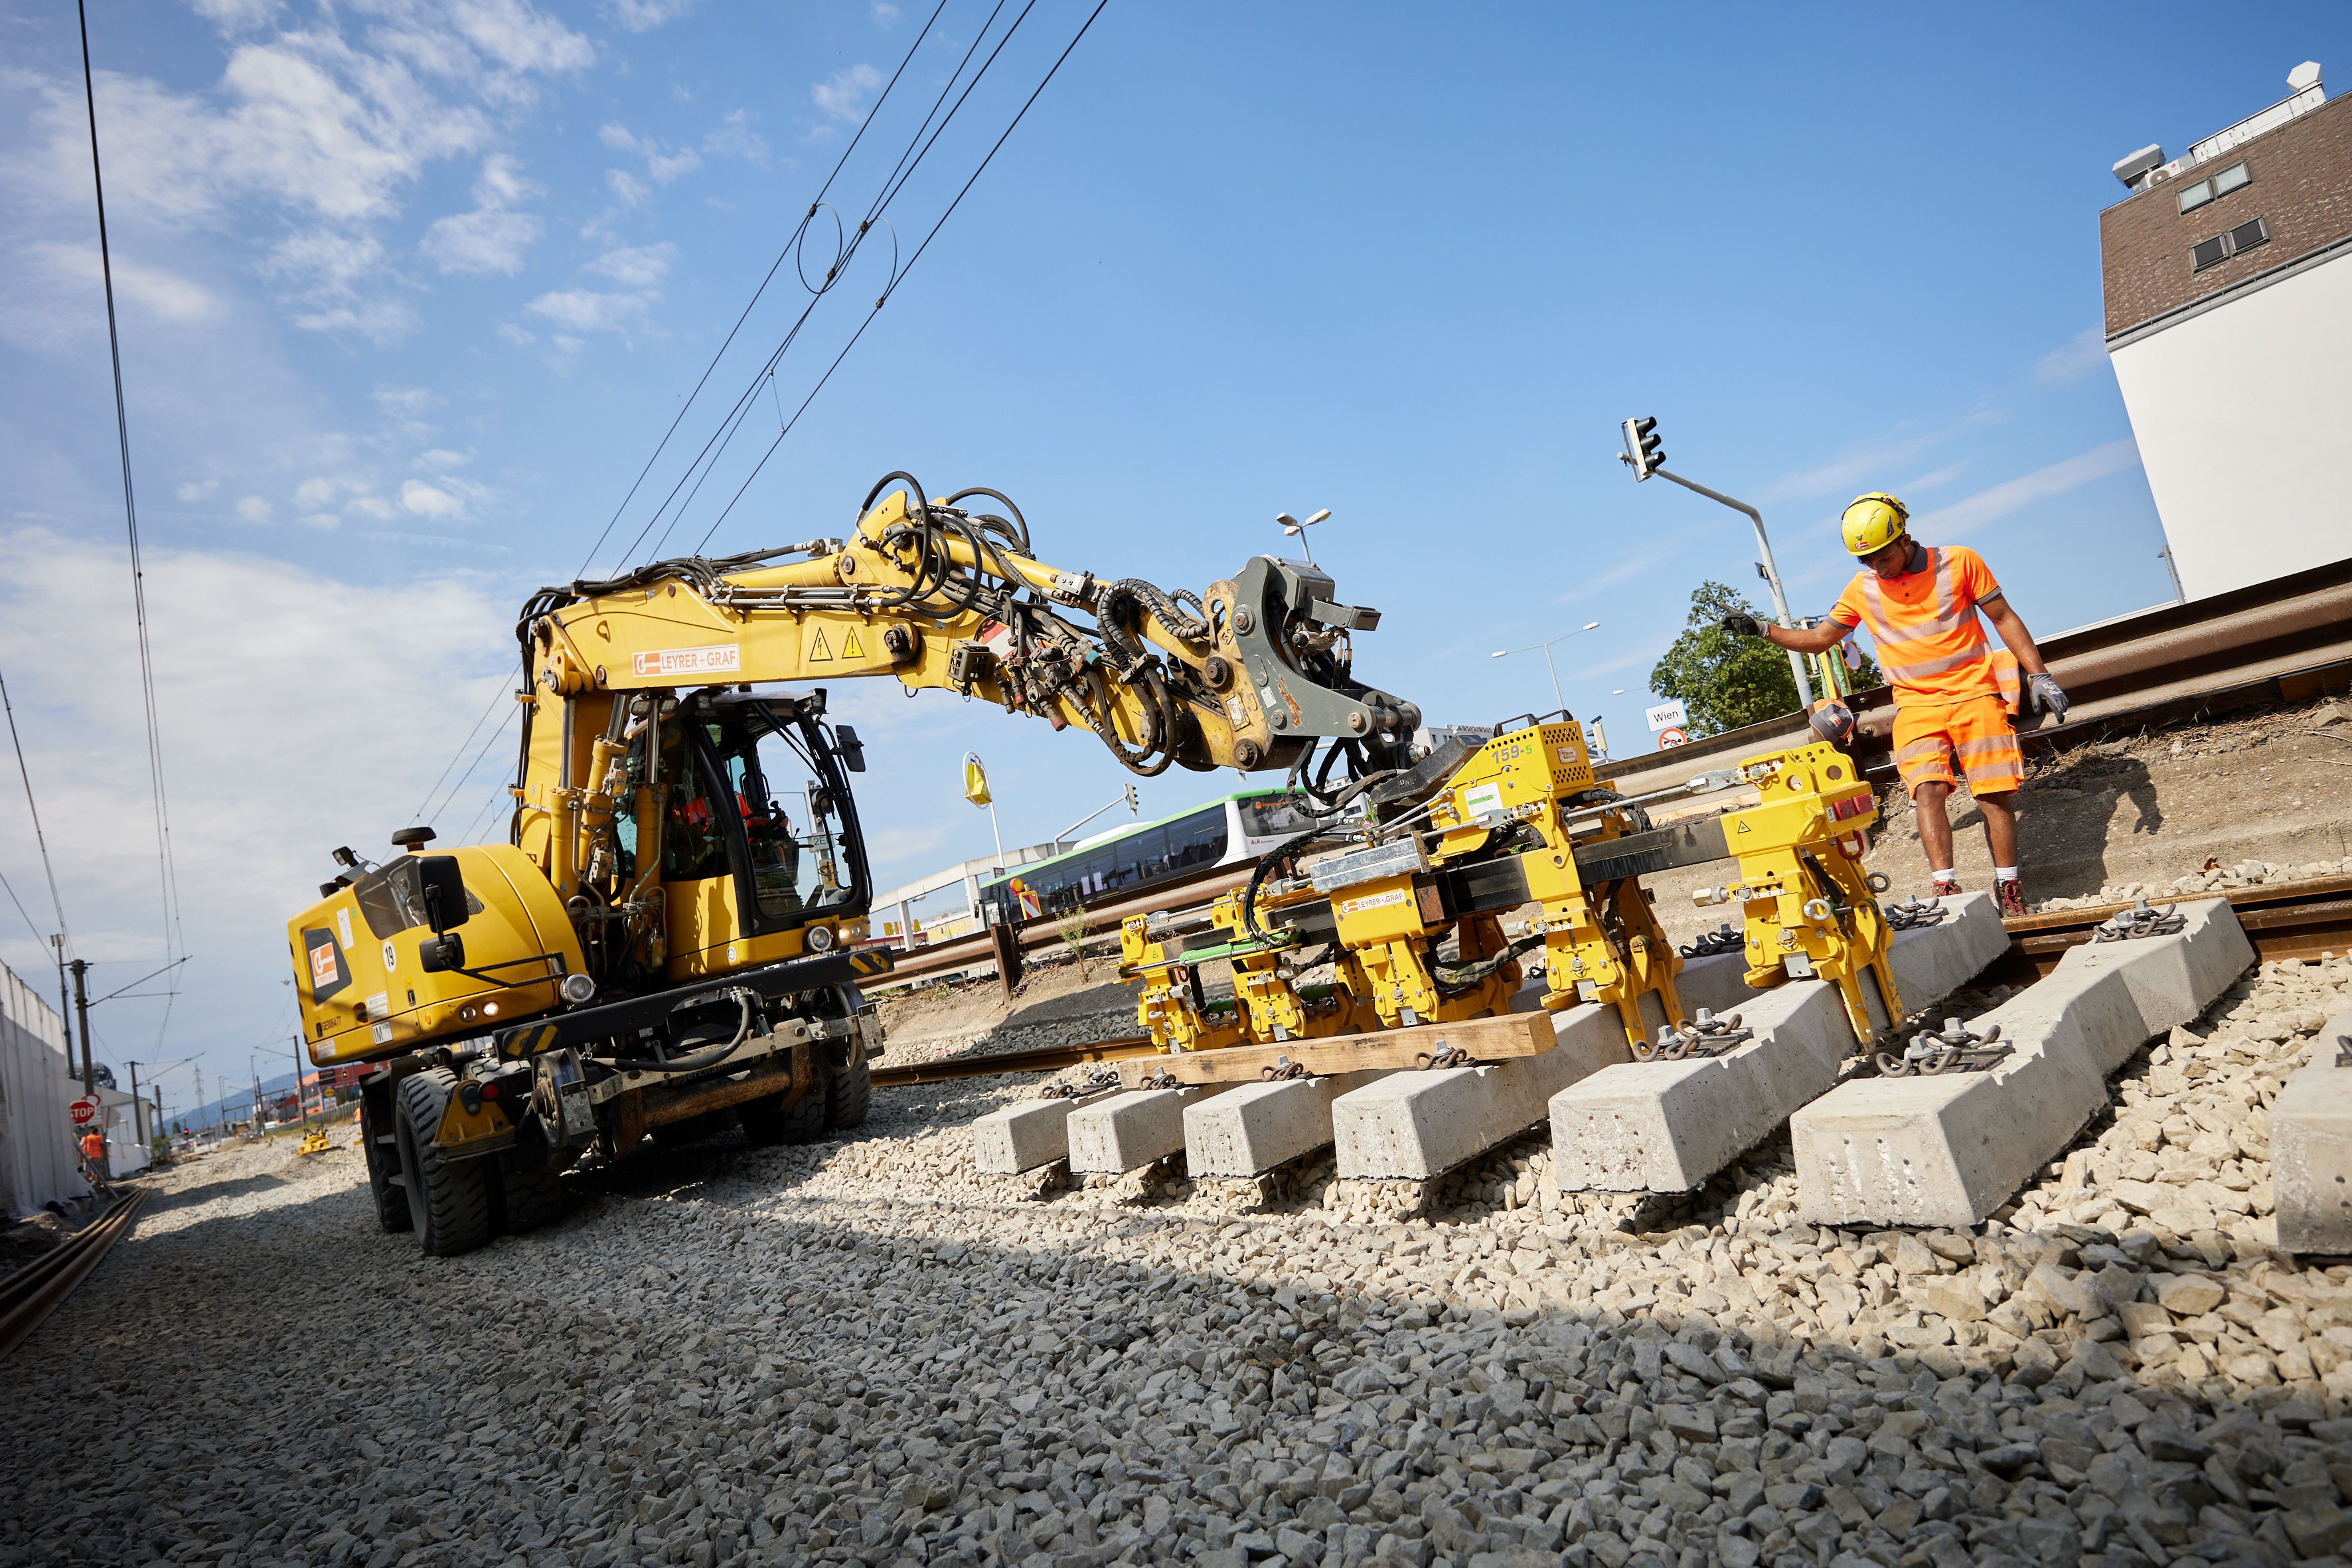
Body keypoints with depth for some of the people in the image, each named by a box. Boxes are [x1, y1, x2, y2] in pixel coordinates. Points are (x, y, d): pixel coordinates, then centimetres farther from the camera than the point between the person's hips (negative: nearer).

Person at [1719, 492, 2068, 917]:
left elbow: (2004, 619, 5)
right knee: (1928, 791, -18)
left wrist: (2039, 675, 1)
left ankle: (2011, 894, 6)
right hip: (1915, 705, 1)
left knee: (1994, 795, -5)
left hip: (1975, 694, -1)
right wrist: (1762, 630, 1)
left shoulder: (1959, 561, 0)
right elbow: (1818, 639, 14)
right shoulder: (1861, 588, 6)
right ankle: (1947, 890, -23)